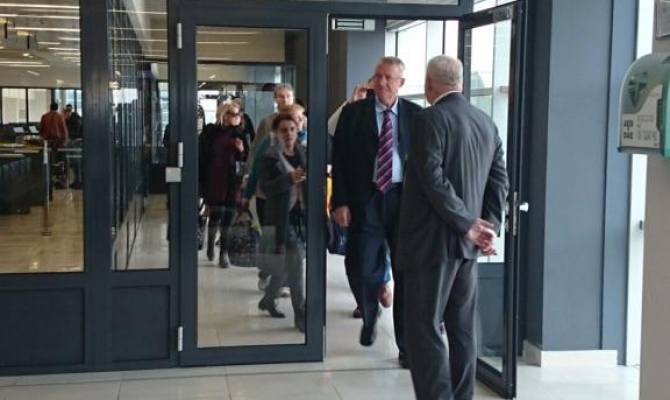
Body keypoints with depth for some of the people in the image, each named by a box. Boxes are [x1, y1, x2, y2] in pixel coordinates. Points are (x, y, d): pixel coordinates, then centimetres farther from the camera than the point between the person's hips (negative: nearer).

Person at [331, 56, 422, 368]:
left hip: (405, 199, 0)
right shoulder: (353, 112, 3)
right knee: (360, 268, -3)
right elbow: (340, 159, 1)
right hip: (365, 199, 0)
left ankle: (406, 346, 15)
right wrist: (341, 202, -7)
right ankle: (370, 314, 32)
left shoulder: (416, 114, 4)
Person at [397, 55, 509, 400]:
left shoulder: (429, 119, -11)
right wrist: (488, 226, 2)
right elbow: (499, 181, 8)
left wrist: (469, 225, -15)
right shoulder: (486, 122, 11)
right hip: (466, 242, 8)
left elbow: (433, 179, -20)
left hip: (432, 240, -7)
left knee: (424, 329, -2)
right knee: (462, 329, 13)